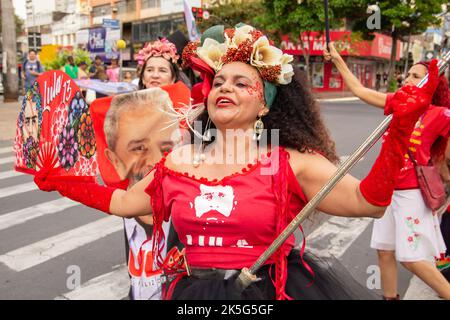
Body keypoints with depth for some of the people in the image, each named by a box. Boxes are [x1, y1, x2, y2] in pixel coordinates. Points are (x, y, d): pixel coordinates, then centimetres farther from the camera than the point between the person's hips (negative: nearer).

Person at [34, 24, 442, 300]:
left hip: (268, 292, -3)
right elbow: (121, 203, 13)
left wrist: (400, 126, -24)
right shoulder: (177, 163, 3)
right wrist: (57, 181, 14)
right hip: (193, 293, 4)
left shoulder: (289, 164, -8)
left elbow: (368, 200, -14)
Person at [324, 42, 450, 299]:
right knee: (384, 251, 12)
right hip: (388, 190, 5)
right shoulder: (397, 103, 4)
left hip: (412, 193, -5)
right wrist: (338, 60, 8)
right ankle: (390, 297, 30)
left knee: (410, 258, -2)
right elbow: (359, 90, 8)